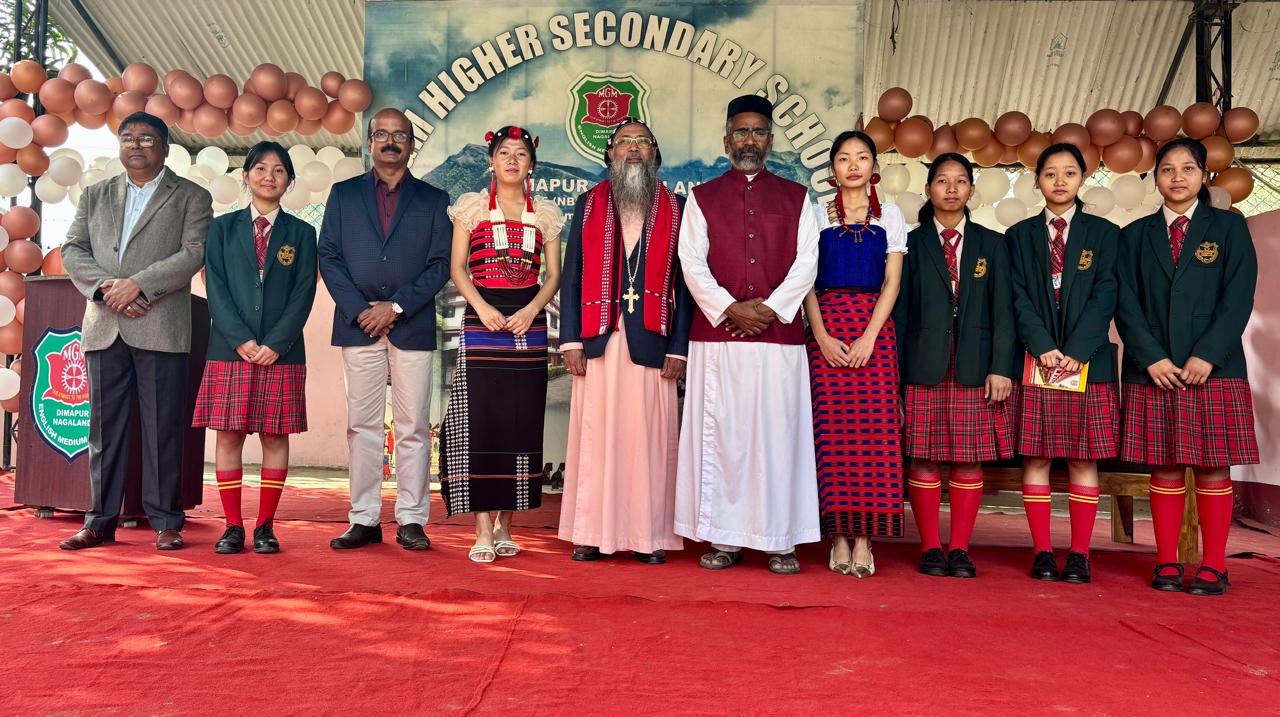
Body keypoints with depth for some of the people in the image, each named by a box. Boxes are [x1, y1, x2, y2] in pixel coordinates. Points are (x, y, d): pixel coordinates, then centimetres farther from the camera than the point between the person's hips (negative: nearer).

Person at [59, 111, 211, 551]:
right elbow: (72, 251, 11)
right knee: (104, 427, 6)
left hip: (160, 329, -4)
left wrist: (139, 283, -14)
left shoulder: (191, 197, 8)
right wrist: (104, 286, -8)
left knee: (162, 428, -2)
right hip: (104, 328, 4)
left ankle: (165, 522, 5)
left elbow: (194, 252, -5)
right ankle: (101, 522, 13)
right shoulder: (95, 196, 20)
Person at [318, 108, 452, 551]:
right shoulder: (344, 194, 13)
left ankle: (411, 520, 6)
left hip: (412, 326, -1)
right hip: (358, 324, 1)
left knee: (413, 428, 0)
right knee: (362, 426, 3)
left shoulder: (433, 199, 10)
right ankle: (364, 520, 10)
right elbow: (329, 257, 6)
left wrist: (396, 307, -9)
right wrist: (359, 310, -7)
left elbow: (440, 265, 2)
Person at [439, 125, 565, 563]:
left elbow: (554, 275, 8)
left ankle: (505, 526, 10)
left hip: (528, 324, 2)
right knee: (479, 424, -7)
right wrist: (483, 308, -12)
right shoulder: (471, 207, 9)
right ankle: (483, 531, -3)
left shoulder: (545, 214, 12)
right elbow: (458, 268, 4)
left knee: (521, 425, 1)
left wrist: (530, 310, -9)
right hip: (481, 321, -2)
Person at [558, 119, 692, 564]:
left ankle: (649, 536, 8)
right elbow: (572, 276, 9)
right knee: (595, 434, 1)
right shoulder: (589, 205, 13)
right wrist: (570, 340, -1)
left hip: (651, 341, -1)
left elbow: (684, 283, 5)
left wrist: (679, 348, -2)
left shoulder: (675, 208, 10)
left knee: (649, 436, 1)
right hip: (598, 340, 1)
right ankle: (592, 533, 9)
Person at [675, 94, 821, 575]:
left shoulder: (796, 198, 13)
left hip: (780, 334, 0)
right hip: (717, 335, 0)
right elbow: (692, 263, 1)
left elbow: (807, 263, 3)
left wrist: (769, 308, -11)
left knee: (779, 433, 0)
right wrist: (729, 309, -12)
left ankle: (781, 540, 7)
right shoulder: (702, 198, 12)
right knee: (719, 434, 1)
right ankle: (723, 539, 8)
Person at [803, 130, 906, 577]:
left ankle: (865, 538, -3)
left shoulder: (890, 217, 12)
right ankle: (839, 537, 1)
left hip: (874, 328, 0)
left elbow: (892, 282, 3)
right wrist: (822, 336, -10)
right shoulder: (818, 216, 11)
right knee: (831, 428, -5)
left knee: (872, 428, -6)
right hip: (826, 329, 0)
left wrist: (869, 336, -10)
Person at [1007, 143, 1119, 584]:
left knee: (1083, 460, 2)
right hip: (1036, 361, 0)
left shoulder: (1104, 233, 9)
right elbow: (1019, 299, 2)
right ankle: (1042, 552, 8)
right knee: (1036, 459, 1)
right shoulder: (1020, 235, 11)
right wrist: (1043, 347, -12)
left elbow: (1104, 297, 0)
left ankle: (1079, 555, 8)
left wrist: (1076, 350, -12)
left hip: (1088, 361, 0)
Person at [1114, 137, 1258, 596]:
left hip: (1213, 368, -1)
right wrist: (1151, 357, -9)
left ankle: (1213, 567, 8)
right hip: (1152, 370, 1)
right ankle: (1167, 564, 11)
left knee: (1213, 469, 1)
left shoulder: (1229, 228, 8)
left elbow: (1238, 298, -1)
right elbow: (1126, 304, 4)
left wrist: (1207, 355, -12)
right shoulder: (1135, 236, 11)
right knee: (1164, 470, 3)